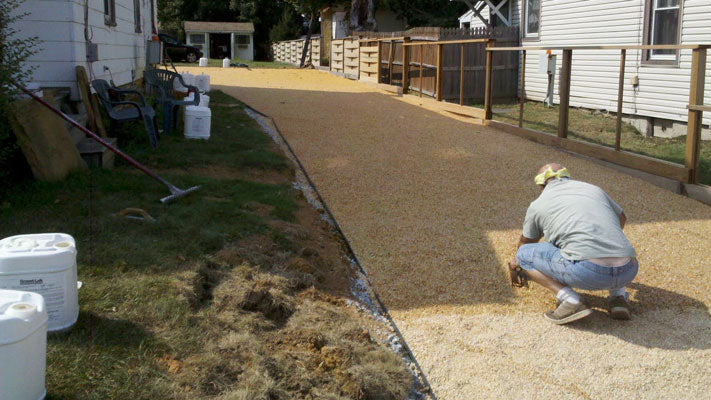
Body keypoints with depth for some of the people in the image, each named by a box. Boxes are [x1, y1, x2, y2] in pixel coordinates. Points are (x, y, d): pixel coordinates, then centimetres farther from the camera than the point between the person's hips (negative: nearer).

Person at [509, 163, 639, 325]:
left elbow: (526, 242, 37)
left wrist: (516, 265, 60)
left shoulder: (538, 204, 18)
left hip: (586, 272, -5)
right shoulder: (594, 189, 27)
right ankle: (618, 295, 13)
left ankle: (570, 300, -2)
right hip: (628, 272, 5)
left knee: (524, 254, 16)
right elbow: (621, 218, 48)